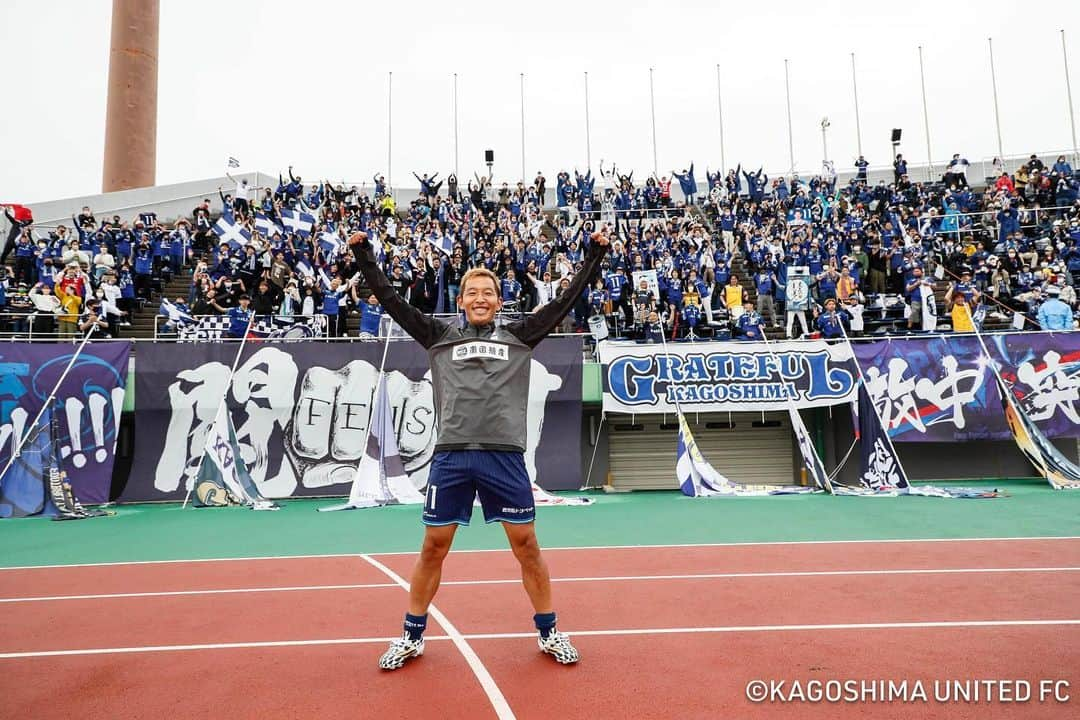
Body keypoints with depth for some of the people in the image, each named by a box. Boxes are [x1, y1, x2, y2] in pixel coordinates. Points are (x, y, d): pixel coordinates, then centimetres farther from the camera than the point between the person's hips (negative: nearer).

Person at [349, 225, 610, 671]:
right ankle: (412, 636, 27)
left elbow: (565, 301, 10)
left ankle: (548, 632, 26)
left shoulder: (519, 337, 11)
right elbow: (393, 302, 9)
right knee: (433, 547, 9)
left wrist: (595, 255, 8)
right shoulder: (440, 338, 11)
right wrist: (363, 256, 5)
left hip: (505, 456, 0)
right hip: (450, 455, 1)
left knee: (526, 545, 7)